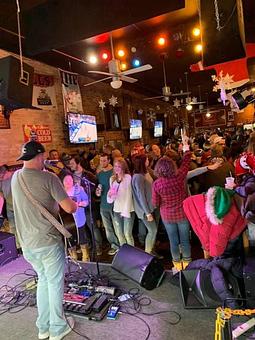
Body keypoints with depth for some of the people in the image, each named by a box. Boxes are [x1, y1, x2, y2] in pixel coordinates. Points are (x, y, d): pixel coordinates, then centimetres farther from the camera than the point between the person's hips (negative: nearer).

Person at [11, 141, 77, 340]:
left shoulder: (15, 178, 3)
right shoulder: (49, 178, -17)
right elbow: (69, 208, -18)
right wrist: (75, 204, 3)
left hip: (27, 243, 6)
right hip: (48, 241, -6)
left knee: (43, 280, 23)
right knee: (55, 283, 12)